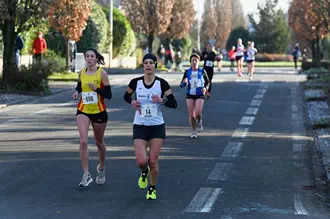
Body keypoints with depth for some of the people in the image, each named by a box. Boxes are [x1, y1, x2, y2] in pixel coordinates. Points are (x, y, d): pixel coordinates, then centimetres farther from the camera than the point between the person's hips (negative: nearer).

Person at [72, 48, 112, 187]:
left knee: (99, 143, 14)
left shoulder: (102, 73, -9)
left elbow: (109, 95, -10)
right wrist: (77, 92, 0)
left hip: (99, 112, -2)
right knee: (83, 141, -15)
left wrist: (96, 88, -25)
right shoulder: (81, 73, 2)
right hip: (83, 111, 2)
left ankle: (101, 168, 40)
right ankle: (86, 175, -11)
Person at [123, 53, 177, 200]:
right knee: (141, 162, -11)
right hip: (139, 126, 1)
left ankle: (152, 189, 22)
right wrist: (131, 102, -6)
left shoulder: (162, 83, -6)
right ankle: (144, 172, 27)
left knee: (153, 161, -3)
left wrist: (162, 100, -22)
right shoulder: (135, 82, -2)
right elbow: (126, 96, 16)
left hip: (157, 127, -1)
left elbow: (174, 104, -4)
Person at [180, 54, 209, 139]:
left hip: (200, 95, -2)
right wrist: (184, 82, -20)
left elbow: (207, 82, 12)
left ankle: (199, 121, 18)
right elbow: (182, 85, 3)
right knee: (191, 114, 0)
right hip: (190, 95, 2)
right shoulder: (187, 72, 1)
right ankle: (194, 131, 17)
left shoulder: (202, 71, -1)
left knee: (198, 112, -18)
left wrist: (205, 88, -8)